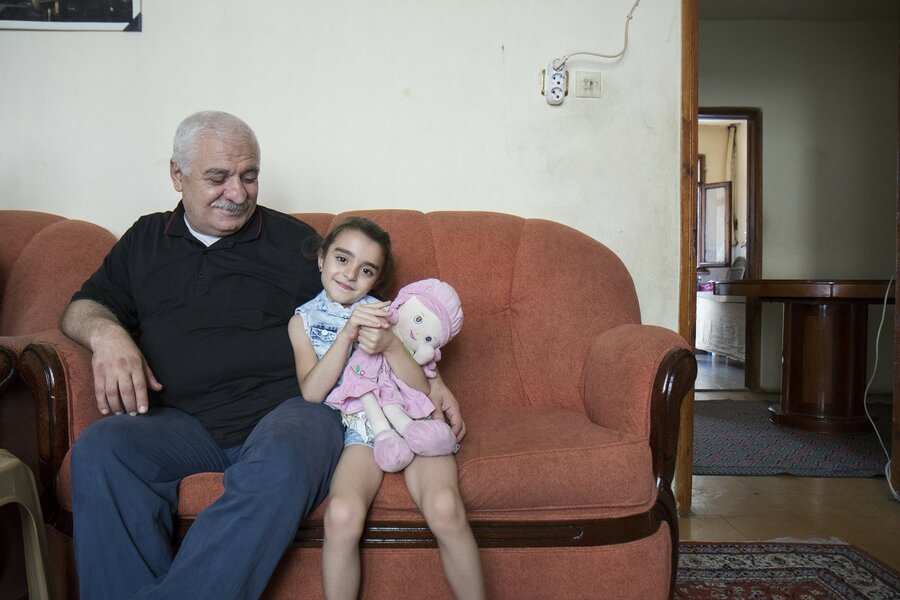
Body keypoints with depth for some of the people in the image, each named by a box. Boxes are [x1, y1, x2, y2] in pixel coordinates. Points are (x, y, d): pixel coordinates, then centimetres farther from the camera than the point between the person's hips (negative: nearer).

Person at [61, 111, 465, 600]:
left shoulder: (293, 240, 14)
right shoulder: (145, 240, 22)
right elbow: (82, 307, 24)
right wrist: (105, 333, -2)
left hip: (287, 406, -2)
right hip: (182, 421, 3)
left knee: (282, 462, -36)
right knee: (99, 449, -27)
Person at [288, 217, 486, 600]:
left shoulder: (388, 312, 7)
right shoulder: (303, 320, 10)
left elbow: (424, 389, 0)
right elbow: (311, 393, -4)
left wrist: (390, 346, -18)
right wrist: (347, 335, -14)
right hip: (360, 427, 0)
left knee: (445, 507, -27)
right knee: (342, 514, -30)